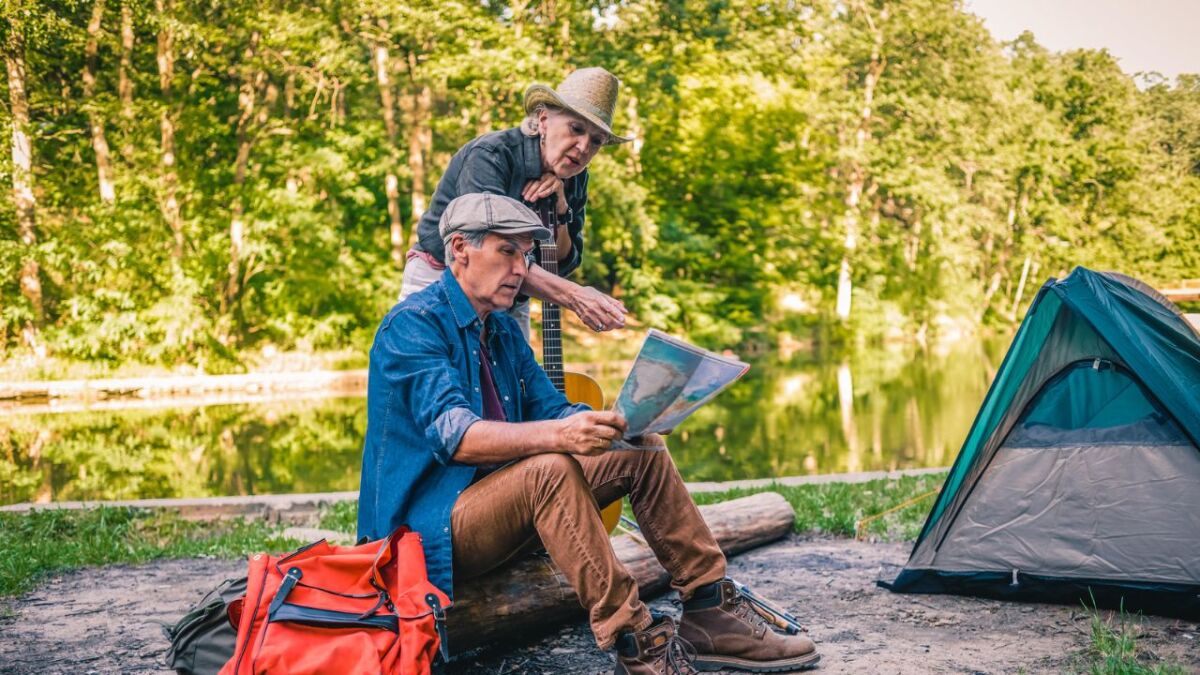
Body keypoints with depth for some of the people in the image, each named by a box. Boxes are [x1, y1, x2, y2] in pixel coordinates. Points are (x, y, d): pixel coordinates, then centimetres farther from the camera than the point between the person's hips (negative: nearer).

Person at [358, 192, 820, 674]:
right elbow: (454, 435, -28)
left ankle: (711, 612, -1)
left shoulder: (504, 330, 15)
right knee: (550, 469, -36)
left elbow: (552, 409, 8)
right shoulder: (413, 324, -14)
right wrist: (557, 436, -43)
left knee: (644, 452, 0)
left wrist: (620, 424, -14)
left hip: (501, 501, 9)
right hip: (431, 525, -9)